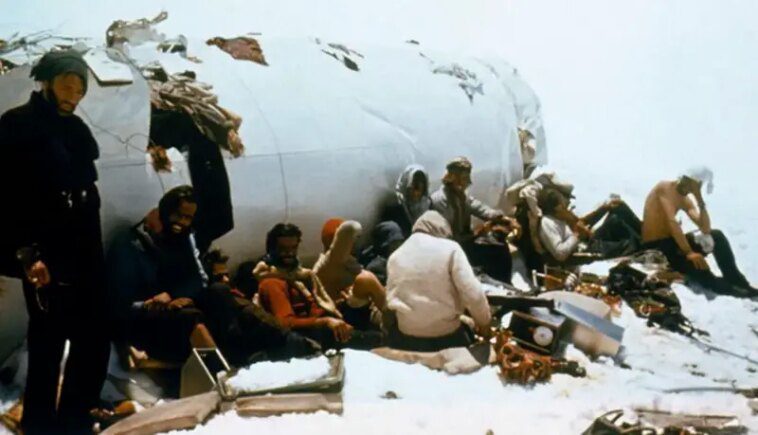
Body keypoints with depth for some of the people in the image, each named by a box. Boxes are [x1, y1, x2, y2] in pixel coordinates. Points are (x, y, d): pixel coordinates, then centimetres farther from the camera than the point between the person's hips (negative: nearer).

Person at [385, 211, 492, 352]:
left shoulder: (395, 256, 6)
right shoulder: (450, 249, -7)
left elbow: (391, 298, 9)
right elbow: (472, 293, -14)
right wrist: (484, 322, 1)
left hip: (407, 335, 3)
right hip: (446, 332, -3)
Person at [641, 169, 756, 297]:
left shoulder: (685, 199, 10)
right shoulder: (666, 187, -14)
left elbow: (705, 230, -1)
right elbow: (672, 222, -27)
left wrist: (700, 199, -9)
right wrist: (689, 253, -34)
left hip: (671, 242, 9)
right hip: (655, 248, -9)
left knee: (716, 236, -4)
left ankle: (736, 282, -6)